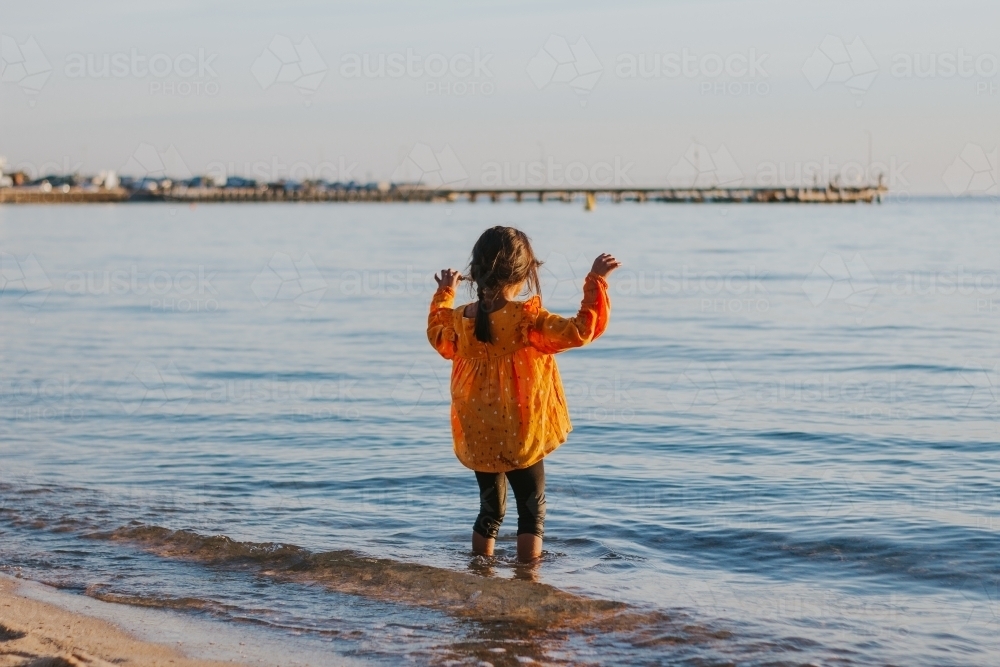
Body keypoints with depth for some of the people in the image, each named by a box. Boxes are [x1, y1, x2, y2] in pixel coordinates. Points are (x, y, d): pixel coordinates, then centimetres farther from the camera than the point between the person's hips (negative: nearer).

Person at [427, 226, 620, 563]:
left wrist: (444, 294, 35)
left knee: (490, 510, 19)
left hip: (478, 442, 5)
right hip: (520, 438, -5)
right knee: (532, 511, 7)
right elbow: (580, 331, -23)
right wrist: (595, 281, -18)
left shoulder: (460, 319, -2)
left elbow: (437, 335, 22)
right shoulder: (527, 319, -18)